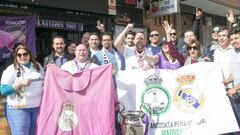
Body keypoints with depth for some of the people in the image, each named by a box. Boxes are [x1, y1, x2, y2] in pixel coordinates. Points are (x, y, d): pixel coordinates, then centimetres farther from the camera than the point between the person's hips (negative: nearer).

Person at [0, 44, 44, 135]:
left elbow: (43, 83, 21)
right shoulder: (11, 69, -6)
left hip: (37, 108, 5)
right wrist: (20, 83, -22)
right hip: (18, 109, -4)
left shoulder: (38, 66, 8)